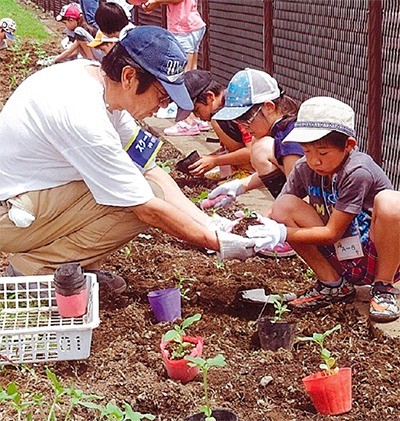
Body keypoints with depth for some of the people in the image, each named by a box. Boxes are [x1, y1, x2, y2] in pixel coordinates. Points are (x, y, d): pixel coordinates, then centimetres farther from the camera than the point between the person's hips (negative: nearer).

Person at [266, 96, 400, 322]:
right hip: (341, 259, 5)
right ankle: (333, 284, 0)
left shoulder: (357, 172, -24)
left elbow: (332, 233, -21)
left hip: (379, 258, -5)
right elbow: (278, 213, -3)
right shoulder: (305, 169, -6)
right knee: (283, 206, -12)